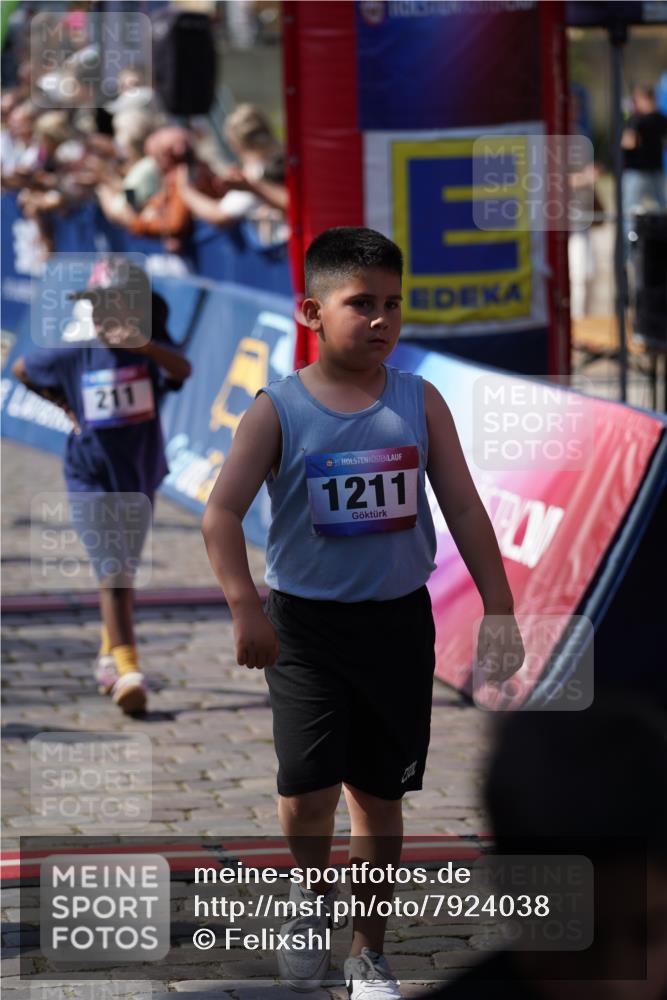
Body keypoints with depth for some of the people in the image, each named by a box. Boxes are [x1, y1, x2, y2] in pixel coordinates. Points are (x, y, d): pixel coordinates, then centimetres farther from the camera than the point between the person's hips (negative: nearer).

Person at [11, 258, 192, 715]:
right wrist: (66, 406, 3)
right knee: (113, 573, -13)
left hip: (139, 480, 2)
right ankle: (127, 671, -18)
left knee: (124, 573, 18)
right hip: (91, 482, -2)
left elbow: (181, 370, -36)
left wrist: (143, 344, -54)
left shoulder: (152, 350, -11)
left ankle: (109, 656, 38)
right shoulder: (74, 355, -8)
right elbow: (22, 369, 10)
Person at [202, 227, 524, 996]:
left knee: (380, 795, 11)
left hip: (398, 621, 3)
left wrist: (498, 609, -4)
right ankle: (313, 889, 19)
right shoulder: (278, 410, -8)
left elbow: (464, 507, 2)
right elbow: (222, 512, -14)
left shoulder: (419, 403, 0)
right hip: (307, 623, -3)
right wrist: (245, 607, -27)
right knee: (308, 791, -15)